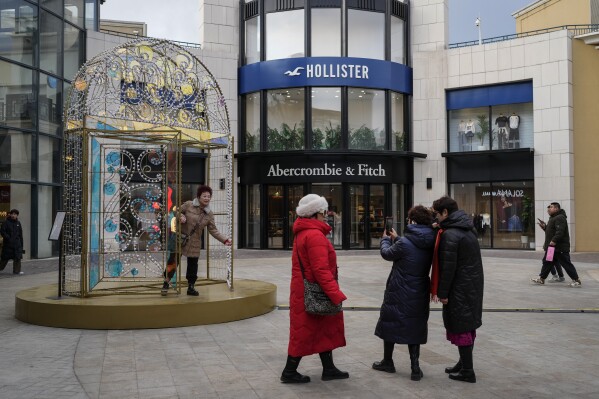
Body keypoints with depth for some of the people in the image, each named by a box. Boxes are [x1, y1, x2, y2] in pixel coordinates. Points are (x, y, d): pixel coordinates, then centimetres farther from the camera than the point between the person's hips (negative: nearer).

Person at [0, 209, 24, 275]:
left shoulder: (18, 223, 10)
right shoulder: (6, 222, -4)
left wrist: (21, 244, 11)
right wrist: (8, 238, -17)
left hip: (17, 244, 4)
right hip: (8, 244, -4)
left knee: (18, 258, -1)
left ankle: (17, 270, 5)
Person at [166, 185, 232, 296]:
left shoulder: (209, 215, 0)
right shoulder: (189, 205, -9)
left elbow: (213, 230, 0)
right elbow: (177, 211, 4)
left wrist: (225, 240, -11)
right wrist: (180, 216, -19)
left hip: (194, 242, 3)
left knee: (193, 264, 6)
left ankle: (191, 287, 19)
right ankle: (166, 283, 19)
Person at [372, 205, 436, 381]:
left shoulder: (404, 243, -21)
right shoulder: (430, 243, -2)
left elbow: (387, 254, -3)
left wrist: (386, 239, 16)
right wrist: (396, 239, 22)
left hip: (399, 293, -5)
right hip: (419, 294, 5)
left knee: (389, 324, 14)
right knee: (414, 327, 14)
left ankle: (387, 362, 28)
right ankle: (415, 368, 10)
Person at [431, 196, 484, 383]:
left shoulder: (450, 234, -18)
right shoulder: (468, 228, 10)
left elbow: (448, 267, -20)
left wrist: (442, 292, -13)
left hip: (460, 288, -9)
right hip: (474, 285, 9)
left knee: (460, 327, 0)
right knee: (468, 325, 16)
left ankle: (467, 371, 6)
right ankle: (464, 364, 27)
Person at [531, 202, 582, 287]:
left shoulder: (560, 218, -15)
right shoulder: (553, 218, 19)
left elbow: (560, 231, -27)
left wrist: (554, 240, -33)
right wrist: (544, 227, 10)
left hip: (560, 247, -11)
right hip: (552, 246, 11)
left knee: (566, 264, -6)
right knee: (547, 262, 13)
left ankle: (576, 280, 0)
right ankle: (541, 279, 20)